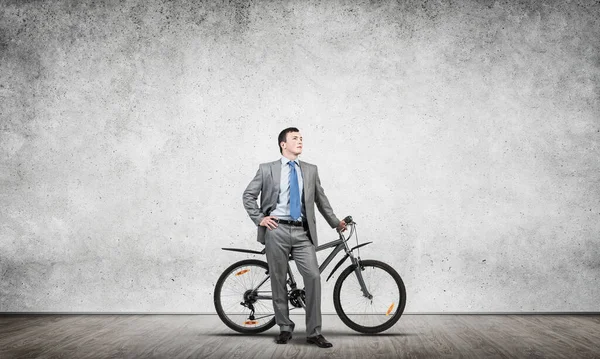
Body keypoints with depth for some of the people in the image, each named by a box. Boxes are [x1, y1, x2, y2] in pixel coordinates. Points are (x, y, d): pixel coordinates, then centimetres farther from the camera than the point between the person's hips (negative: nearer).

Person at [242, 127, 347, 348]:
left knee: (313, 277, -10)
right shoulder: (267, 169, 5)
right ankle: (284, 328, 18)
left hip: (302, 232, 2)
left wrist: (335, 222, 25)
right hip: (277, 230, -1)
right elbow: (248, 195, 8)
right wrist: (259, 219, -1)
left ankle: (314, 332, -2)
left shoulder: (311, 170, 13)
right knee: (278, 281, 3)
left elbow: (320, 199, 21)